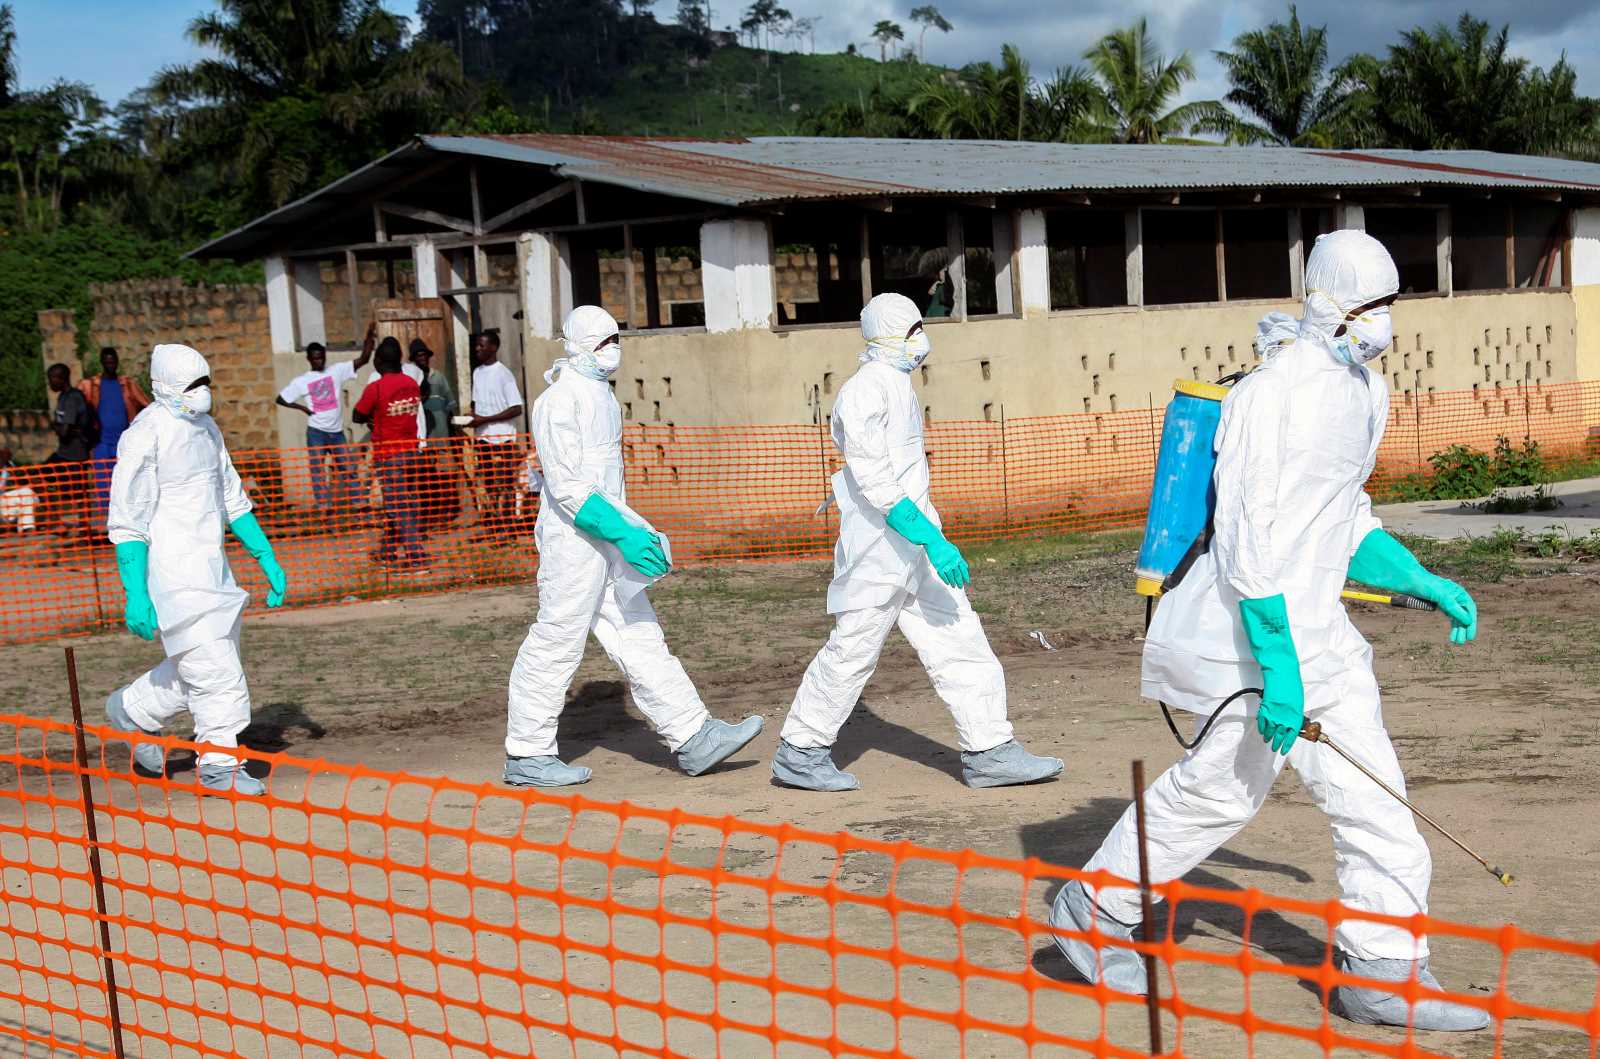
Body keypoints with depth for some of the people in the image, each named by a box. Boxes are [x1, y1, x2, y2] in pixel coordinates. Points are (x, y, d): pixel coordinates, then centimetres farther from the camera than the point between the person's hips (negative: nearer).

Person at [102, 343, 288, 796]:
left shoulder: (206, 428, 13)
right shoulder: (145, 436, -14)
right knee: (214, 668, -8)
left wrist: (266, 558, 17)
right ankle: (220, 765, 5)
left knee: (206, 663, 13)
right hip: (172, 571, -9)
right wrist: (135, 596, -20)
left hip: (212, 566, 9)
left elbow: (232, 499, 22)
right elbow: (127, 523, -15)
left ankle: (131, 712, 33)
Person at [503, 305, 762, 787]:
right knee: (557, 644, -1)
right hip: (573, 537, -9)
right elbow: (566, 485, -21)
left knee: (639, 637, 8)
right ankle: (526, 756, 10)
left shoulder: (599, 392, 14)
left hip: (606, 539, 9)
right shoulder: (560, 399, -15)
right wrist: (622, 531, -25)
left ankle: (692, 737, 8)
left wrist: (635, 530, 19)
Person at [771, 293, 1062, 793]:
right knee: (853, 652, 0)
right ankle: (798, 753, 14)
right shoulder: (866, 390, -15)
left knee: (961, 641, 5)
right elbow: (875, 481, -23)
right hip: (879, 547, -9)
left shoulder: (897, 387, 16)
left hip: (914, 543, 9)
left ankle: (988, 751, 8)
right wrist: (932, 539, -28)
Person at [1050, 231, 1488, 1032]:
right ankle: (1096, 911, 22)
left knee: (1369, 790, 5)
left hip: (1316, 627, 9)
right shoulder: (1276, 392, -19)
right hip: (1253, 630, -9)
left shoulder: (1364, 394, 11)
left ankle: (1381, 970, 12)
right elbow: (1248, 538, -23)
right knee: (1223, 785, 2)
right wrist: (1278, 665, -25)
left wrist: (1424, 586, 14)